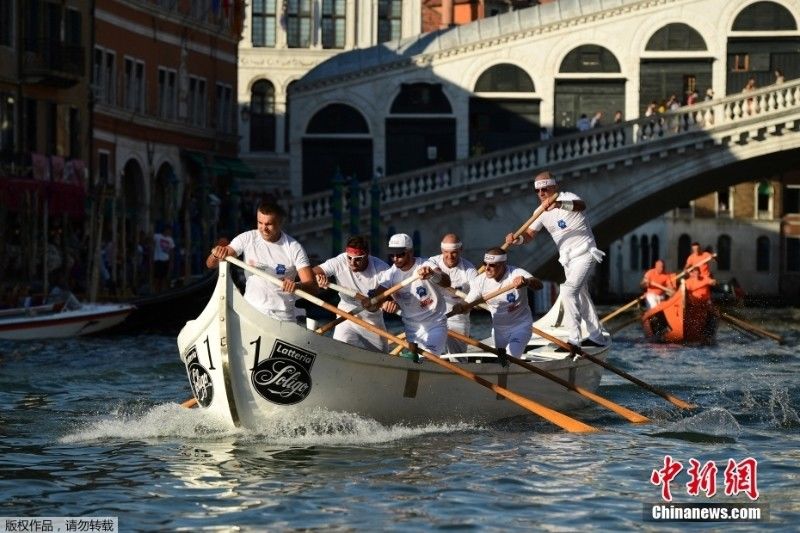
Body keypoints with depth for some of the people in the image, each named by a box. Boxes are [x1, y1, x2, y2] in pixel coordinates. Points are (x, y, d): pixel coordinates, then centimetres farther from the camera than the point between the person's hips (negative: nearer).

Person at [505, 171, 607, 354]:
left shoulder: (567, 198, -17)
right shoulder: (542, 212, 6)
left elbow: (581, 205, -41)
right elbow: (530, 234, 2)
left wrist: (559, 204, -60)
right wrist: (517, 239, -21)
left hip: (584, 254, -9)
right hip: (568, 259, 9)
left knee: (568, 290, -23)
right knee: (581, 295, 18)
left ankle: (574, 341, -25)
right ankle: (597, 337, 32)